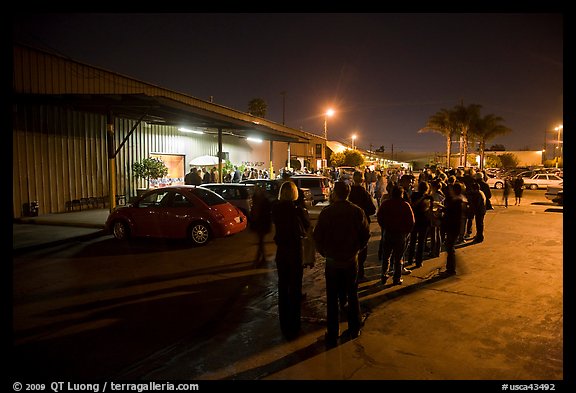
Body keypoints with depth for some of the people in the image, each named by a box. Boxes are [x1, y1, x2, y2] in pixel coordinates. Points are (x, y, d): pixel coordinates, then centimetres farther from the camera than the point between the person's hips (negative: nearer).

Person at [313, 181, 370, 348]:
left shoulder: (326, 212, -14)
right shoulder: (358, 212, -7)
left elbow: (318, 236, -9)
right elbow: (366, 235, -1)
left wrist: (324, 252, 7)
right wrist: (355, 249, 12)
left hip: (332, 261, -2)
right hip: (351, 260, 2)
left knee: (332, 299, 8)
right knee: (352, 296, 18)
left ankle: (332, 335, 17)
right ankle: (354, 330, 31)